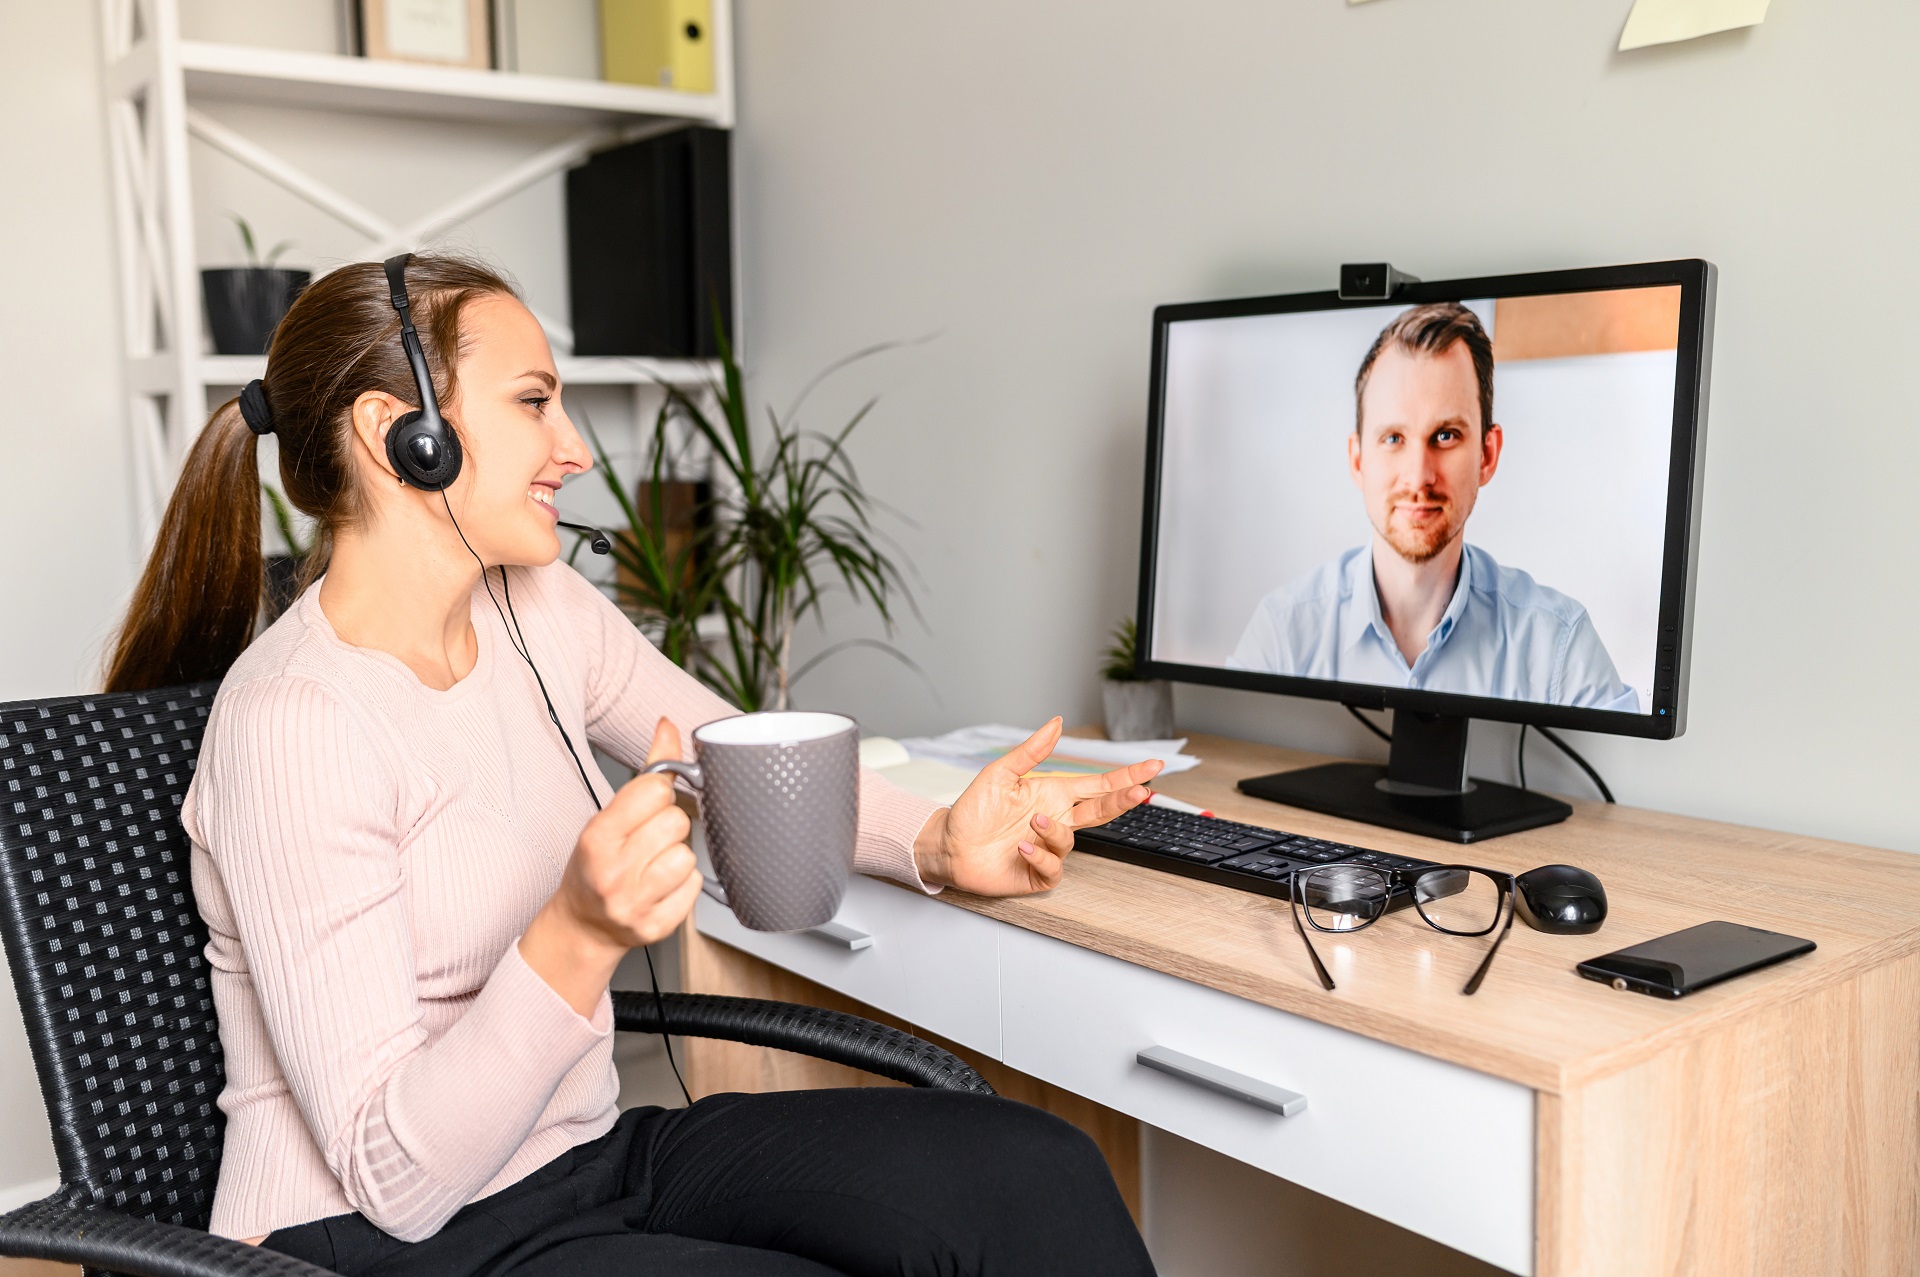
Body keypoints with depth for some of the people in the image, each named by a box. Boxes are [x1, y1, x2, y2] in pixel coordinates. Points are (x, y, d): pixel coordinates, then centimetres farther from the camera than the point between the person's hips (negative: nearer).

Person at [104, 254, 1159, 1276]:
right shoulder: (293, 723, -23)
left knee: (1036, 1176, -12)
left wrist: (940, 843, -9)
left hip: (578, 1155, 7)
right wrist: (579, 937, -38)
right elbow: (393, 1174, -22)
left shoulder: (537, 607, 1)